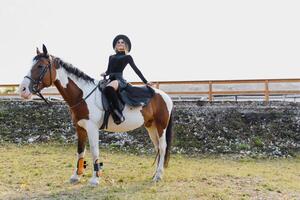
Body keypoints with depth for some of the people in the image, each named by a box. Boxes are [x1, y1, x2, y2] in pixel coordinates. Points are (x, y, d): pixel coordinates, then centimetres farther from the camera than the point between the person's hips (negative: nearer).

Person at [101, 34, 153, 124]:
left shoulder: (127, 57, 11)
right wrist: (105, 74, 3)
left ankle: (119, 114, -37)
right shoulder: (111, 57, 25)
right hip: (111, 79, 6)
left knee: (108, 88, -40)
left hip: (119, 79, -6)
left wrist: (145, 82, 8)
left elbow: (136, 70, 11)